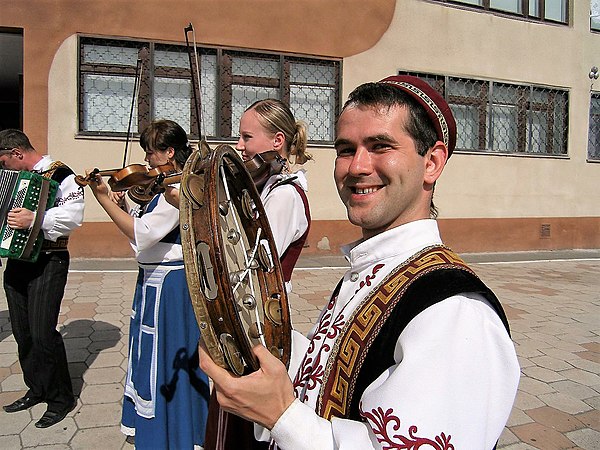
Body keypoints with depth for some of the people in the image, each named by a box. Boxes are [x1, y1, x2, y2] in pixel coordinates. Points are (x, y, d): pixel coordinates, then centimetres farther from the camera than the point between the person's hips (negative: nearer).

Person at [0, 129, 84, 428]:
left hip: (47, 262, -8)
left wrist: (35, 219, -34)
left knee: (42, 333, -8)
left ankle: (61, 398, 9)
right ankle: (37, 390, 29)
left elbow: (73, 214, -26)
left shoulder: (60, 175, -11)